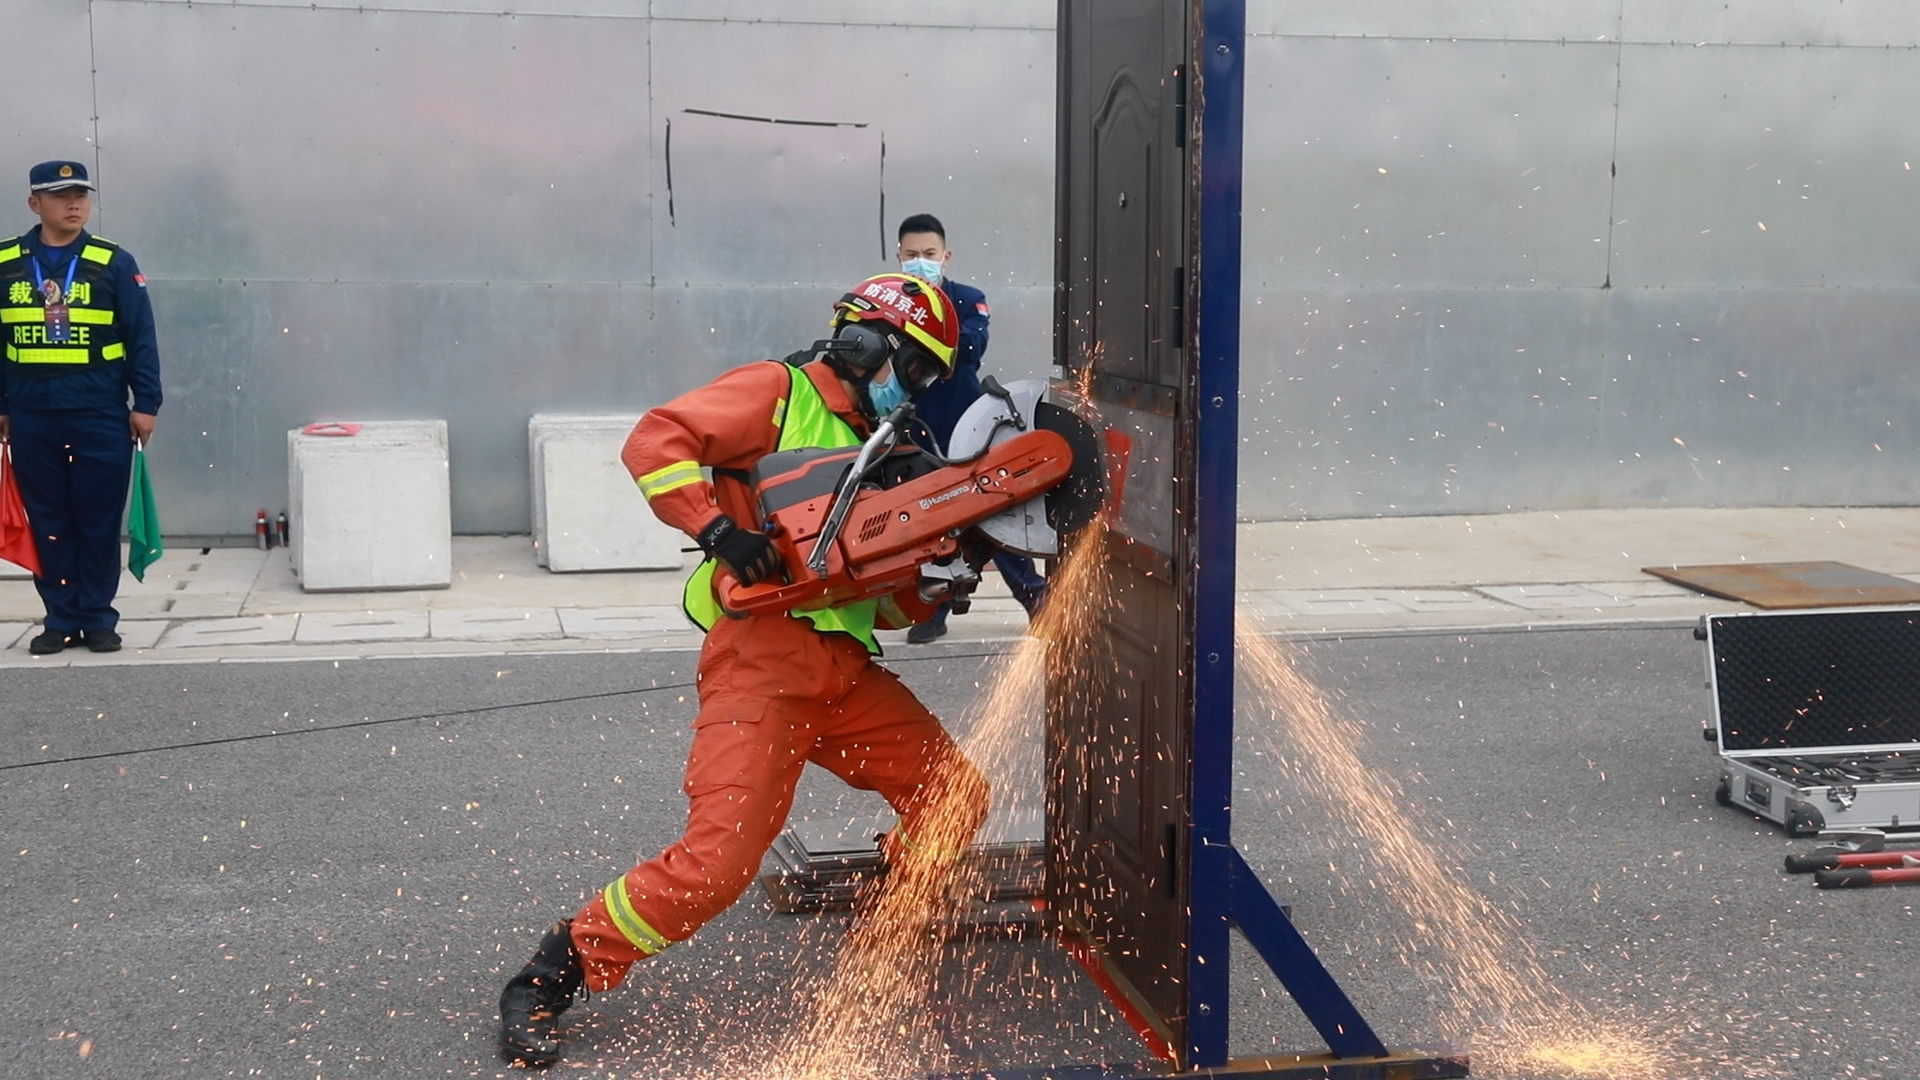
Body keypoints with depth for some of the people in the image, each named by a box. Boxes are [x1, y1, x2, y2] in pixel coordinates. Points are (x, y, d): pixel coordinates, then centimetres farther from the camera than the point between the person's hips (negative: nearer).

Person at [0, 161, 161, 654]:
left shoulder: (115, 263, 1)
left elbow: (141, 338, 0)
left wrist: (146, 404, -5)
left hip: (101, 417, -2)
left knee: (99, 522, 3)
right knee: (47, 522, 7)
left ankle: (98, 618, 13)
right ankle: (60, 619, 16)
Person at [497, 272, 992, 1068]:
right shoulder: (778, 393, 0)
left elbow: (881, 602, 21)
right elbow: (654, 443, -13)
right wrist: (718, 529, -24)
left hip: (844, 670, 8)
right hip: (762, 653, -8)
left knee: (954, 797, 7)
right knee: (719, 858, -17)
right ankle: (548, 979, -2)